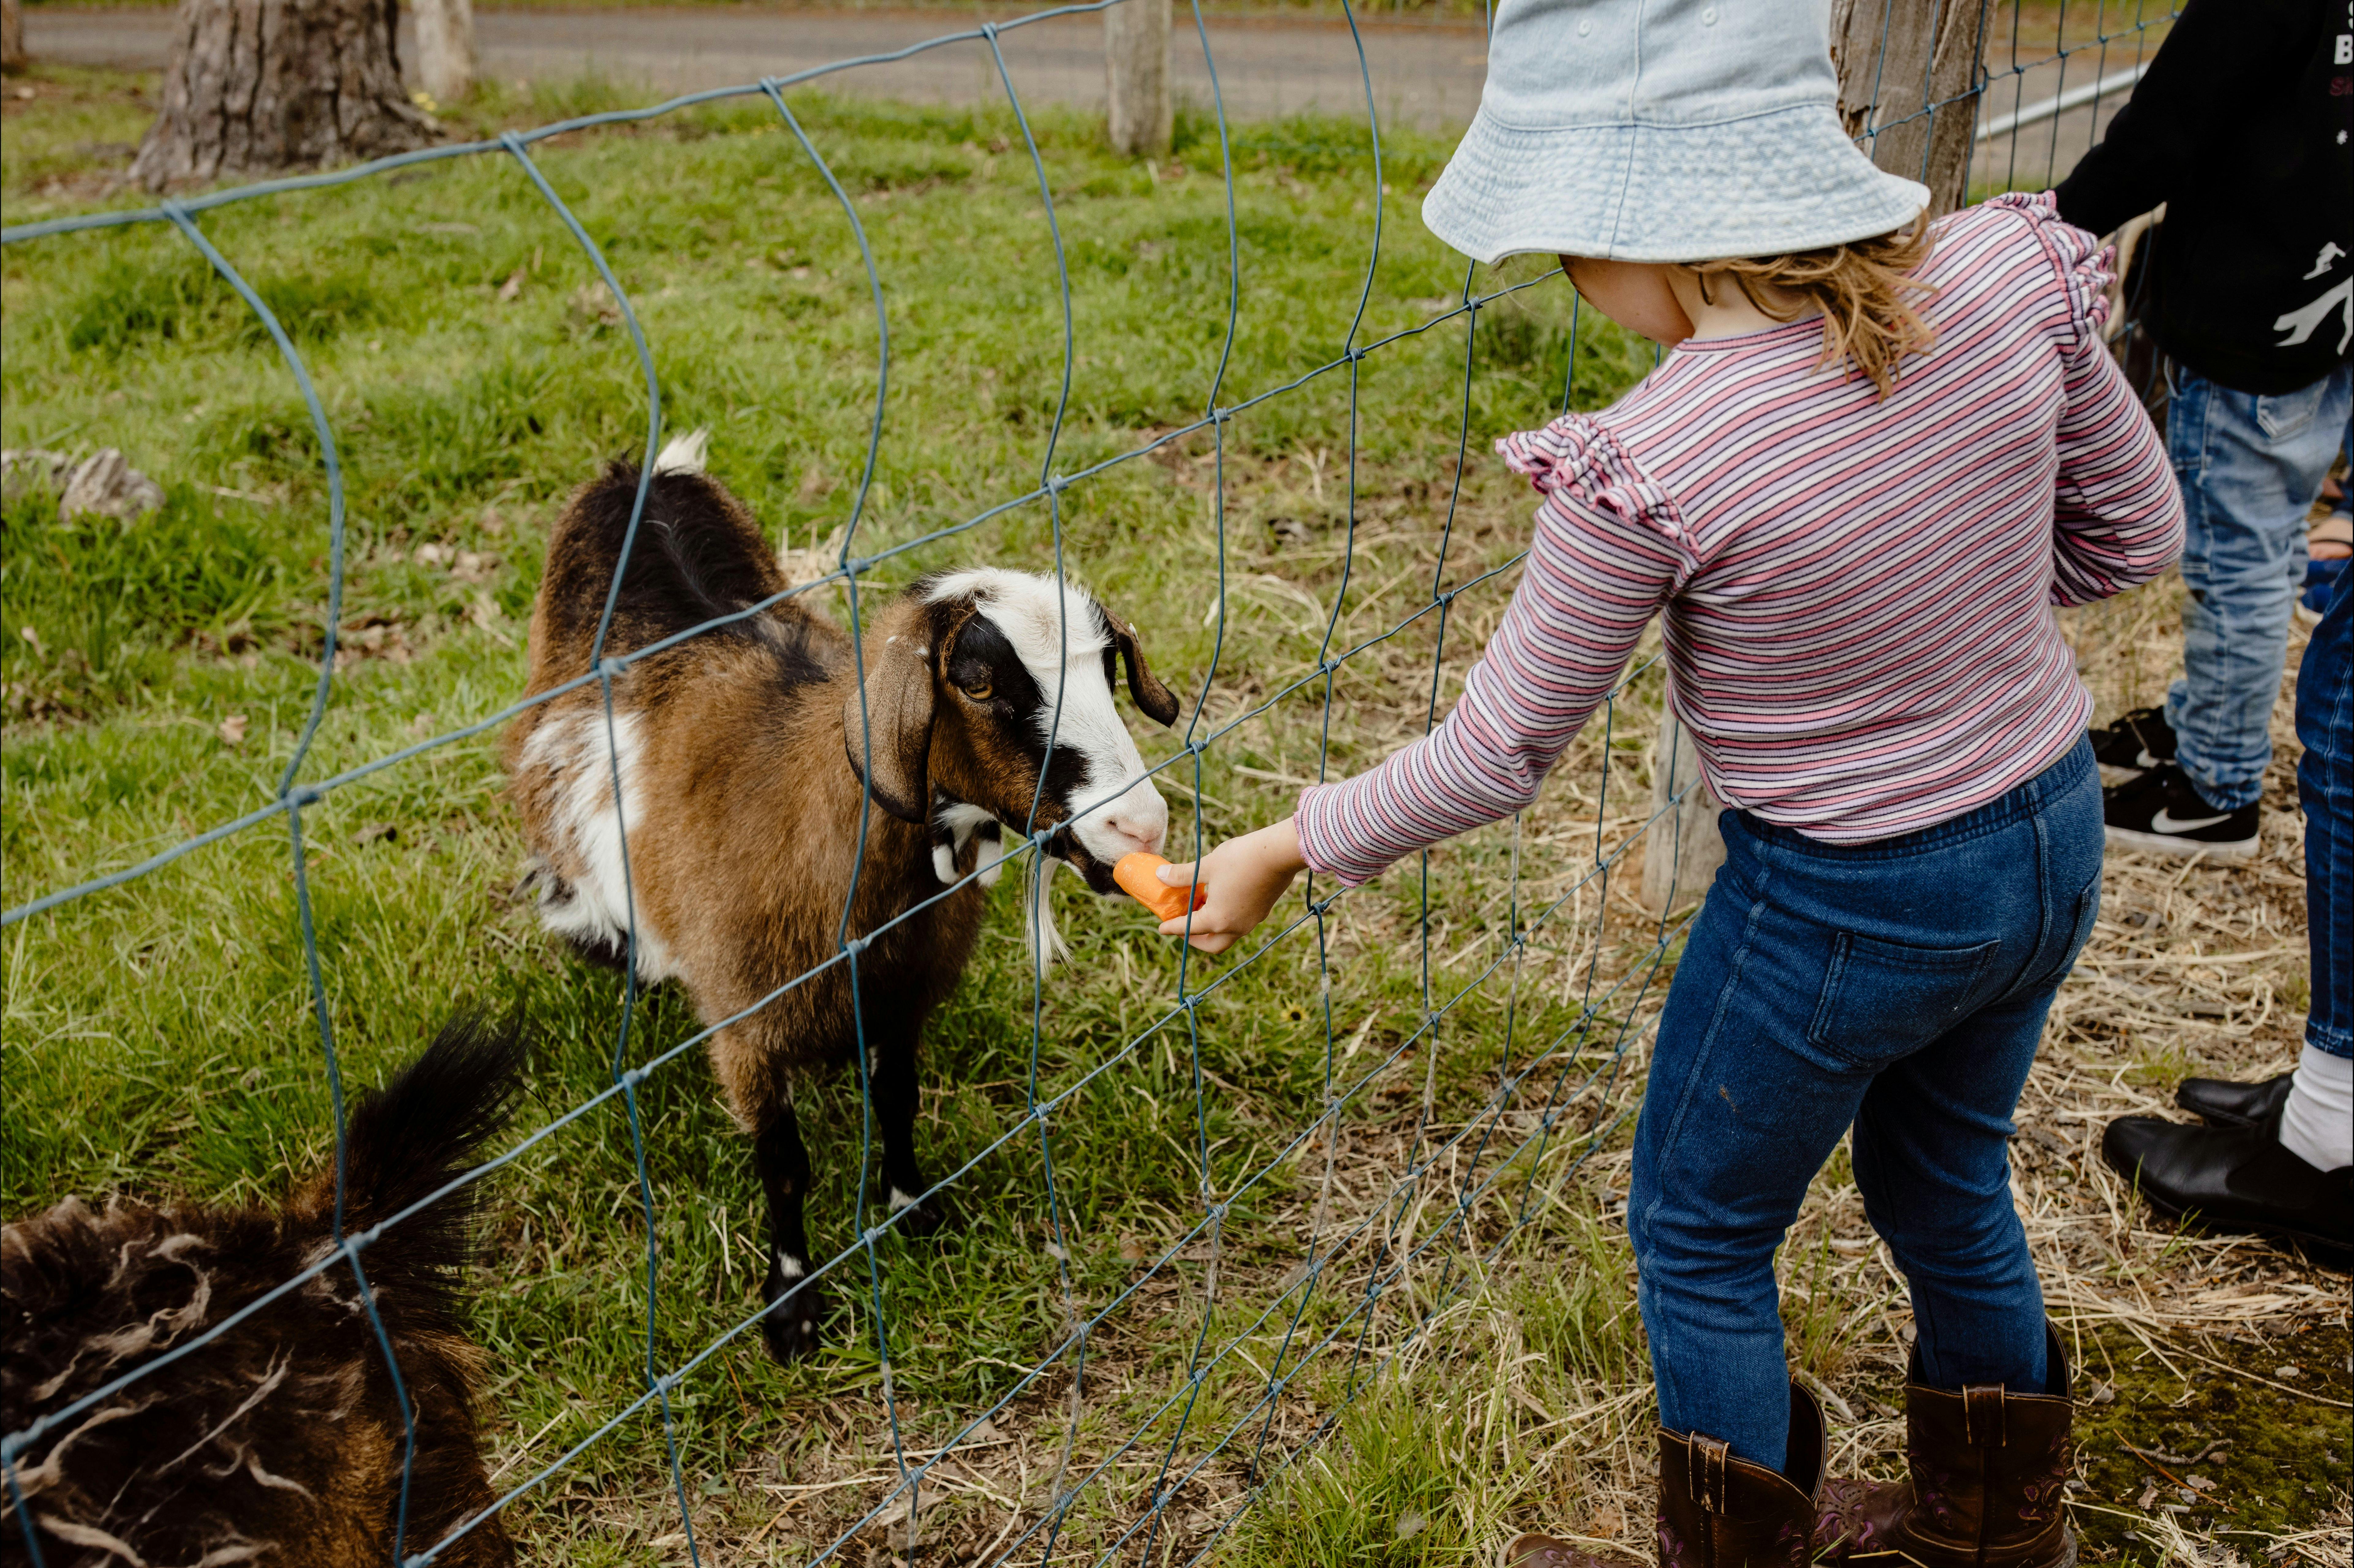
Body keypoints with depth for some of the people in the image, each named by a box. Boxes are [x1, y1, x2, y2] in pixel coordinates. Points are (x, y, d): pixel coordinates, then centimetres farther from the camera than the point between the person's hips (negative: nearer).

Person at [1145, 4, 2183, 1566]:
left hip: (1842, 907, -7)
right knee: (1948, 1189, 30)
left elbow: (1496, 757, -17)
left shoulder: (1645, 473, -29)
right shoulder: (2008, 277, -15)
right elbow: (2139, 532, 0)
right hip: (2058, 845, 7)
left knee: (1701, 1240, 19)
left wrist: (1284, 850, -2)